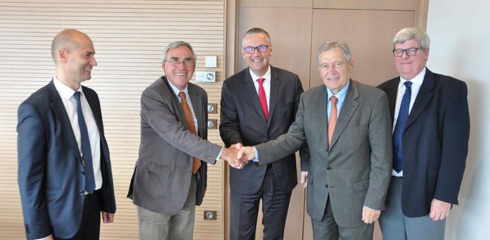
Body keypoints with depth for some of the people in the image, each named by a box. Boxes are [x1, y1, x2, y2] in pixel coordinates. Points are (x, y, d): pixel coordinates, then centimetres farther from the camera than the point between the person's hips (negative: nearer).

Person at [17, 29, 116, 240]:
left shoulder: (91, 97, 2)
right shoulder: (35, 108, -18)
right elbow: (29, 176, -15)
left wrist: (108, 201, 10)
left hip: (93, 205, 6)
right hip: (60, 215, -6)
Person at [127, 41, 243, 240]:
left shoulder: (200, 94, 4)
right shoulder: (152, 95, -17)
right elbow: (177, 135, -28)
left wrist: (202, 178, 15)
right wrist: (222, 152, -30)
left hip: (190, 183, 6)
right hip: (159, 184, -6)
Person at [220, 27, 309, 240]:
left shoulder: (291, 81, 0)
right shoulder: (231, 85, -2)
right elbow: (228, 124, -6)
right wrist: (236, 143, -28)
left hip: (282, 172, 1)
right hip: (246, 172, 0)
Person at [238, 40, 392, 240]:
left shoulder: (374, 98, -13)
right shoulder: (308, 98, 0)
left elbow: (381, 156, -12)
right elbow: (294, 137, -3)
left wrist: (374, 201, -12)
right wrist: (256, 151, -16)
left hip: (356, 195, -3)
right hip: (319, 195, 4)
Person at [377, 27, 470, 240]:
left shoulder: (450, 89, -6)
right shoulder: (383, 91, 6)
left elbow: (455, 147, -11)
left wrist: (444, 195, -15)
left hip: (425, 190, -4)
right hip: (386, 188, 4)